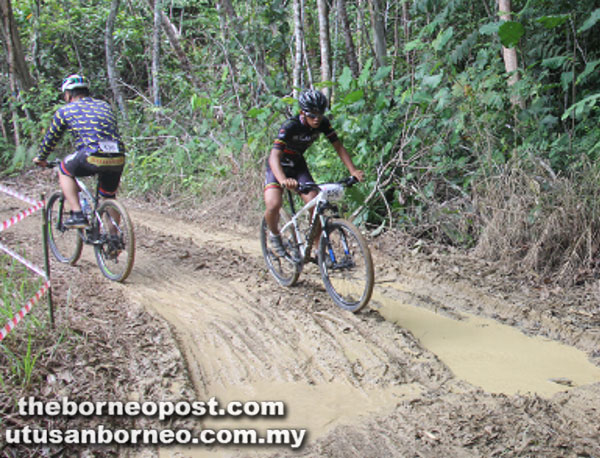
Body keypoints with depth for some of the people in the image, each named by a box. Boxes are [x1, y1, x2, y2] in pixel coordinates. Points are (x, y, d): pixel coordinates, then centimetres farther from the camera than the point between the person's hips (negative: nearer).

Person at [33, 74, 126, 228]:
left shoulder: (65, 111, 14)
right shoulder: (105, 105, 26)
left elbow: (51, 138, 24)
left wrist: (40, 158, 41)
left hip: (93, 157, -4)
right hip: (118, 159, 5)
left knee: (64, 171, 23)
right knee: (109, 196, 27)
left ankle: (77, 215, 10)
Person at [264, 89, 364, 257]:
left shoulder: (323, 123, -17)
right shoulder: (290, 126, -32)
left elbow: (338, 147, -14)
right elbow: (275, 156, -43)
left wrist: (353, 170, -29)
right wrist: (283, 180, -61)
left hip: (298, 164, 4)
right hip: (279, 166, -4)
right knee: (273, 205, -25)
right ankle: (274, 235, 7)